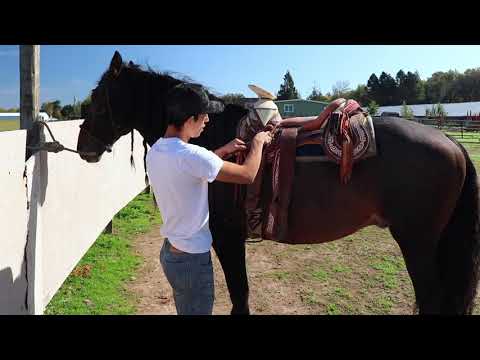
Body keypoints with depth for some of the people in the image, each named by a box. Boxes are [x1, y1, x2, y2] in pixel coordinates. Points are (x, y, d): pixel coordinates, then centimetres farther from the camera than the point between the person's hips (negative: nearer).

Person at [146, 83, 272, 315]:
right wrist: (258, 142, -3)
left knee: (185, 310, 25)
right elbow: (247, 175, -20)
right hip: (192, 259, -8)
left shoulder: (155, 151, 0)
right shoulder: (190, 154, -28)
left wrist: (223, 151, 13)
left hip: (170, 251, 9)